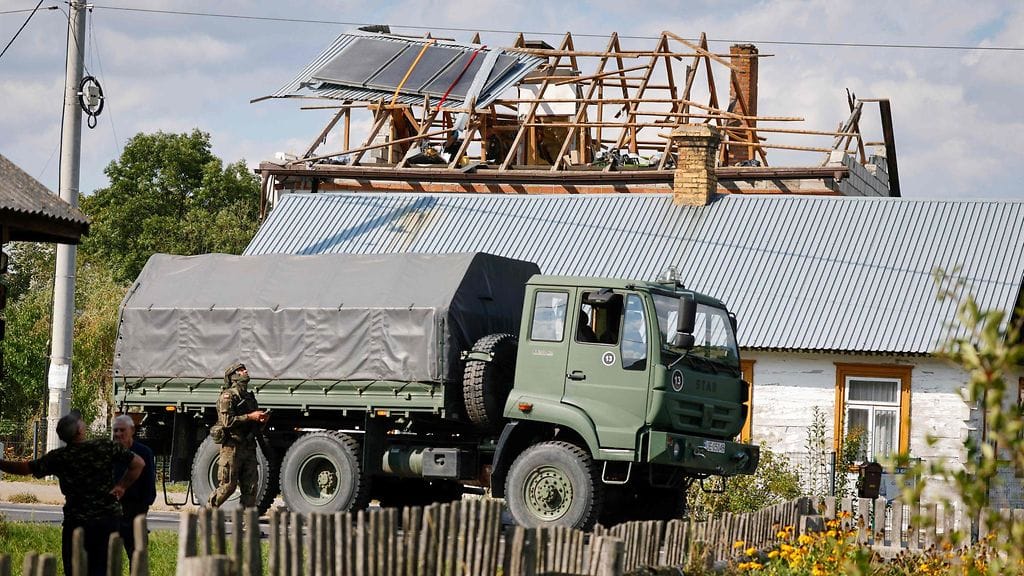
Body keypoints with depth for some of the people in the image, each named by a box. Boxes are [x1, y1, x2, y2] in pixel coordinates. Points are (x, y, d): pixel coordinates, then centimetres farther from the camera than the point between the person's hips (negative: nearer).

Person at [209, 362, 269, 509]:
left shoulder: (249, 397, 20)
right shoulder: (228, 396, -5)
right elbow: (227, 421, -17)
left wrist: (261, 420, 4)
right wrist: (250, 417, -17)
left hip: (248, 446, 8)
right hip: (232, 446, -8)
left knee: (251, 485, 2)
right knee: (228, 485, -6)